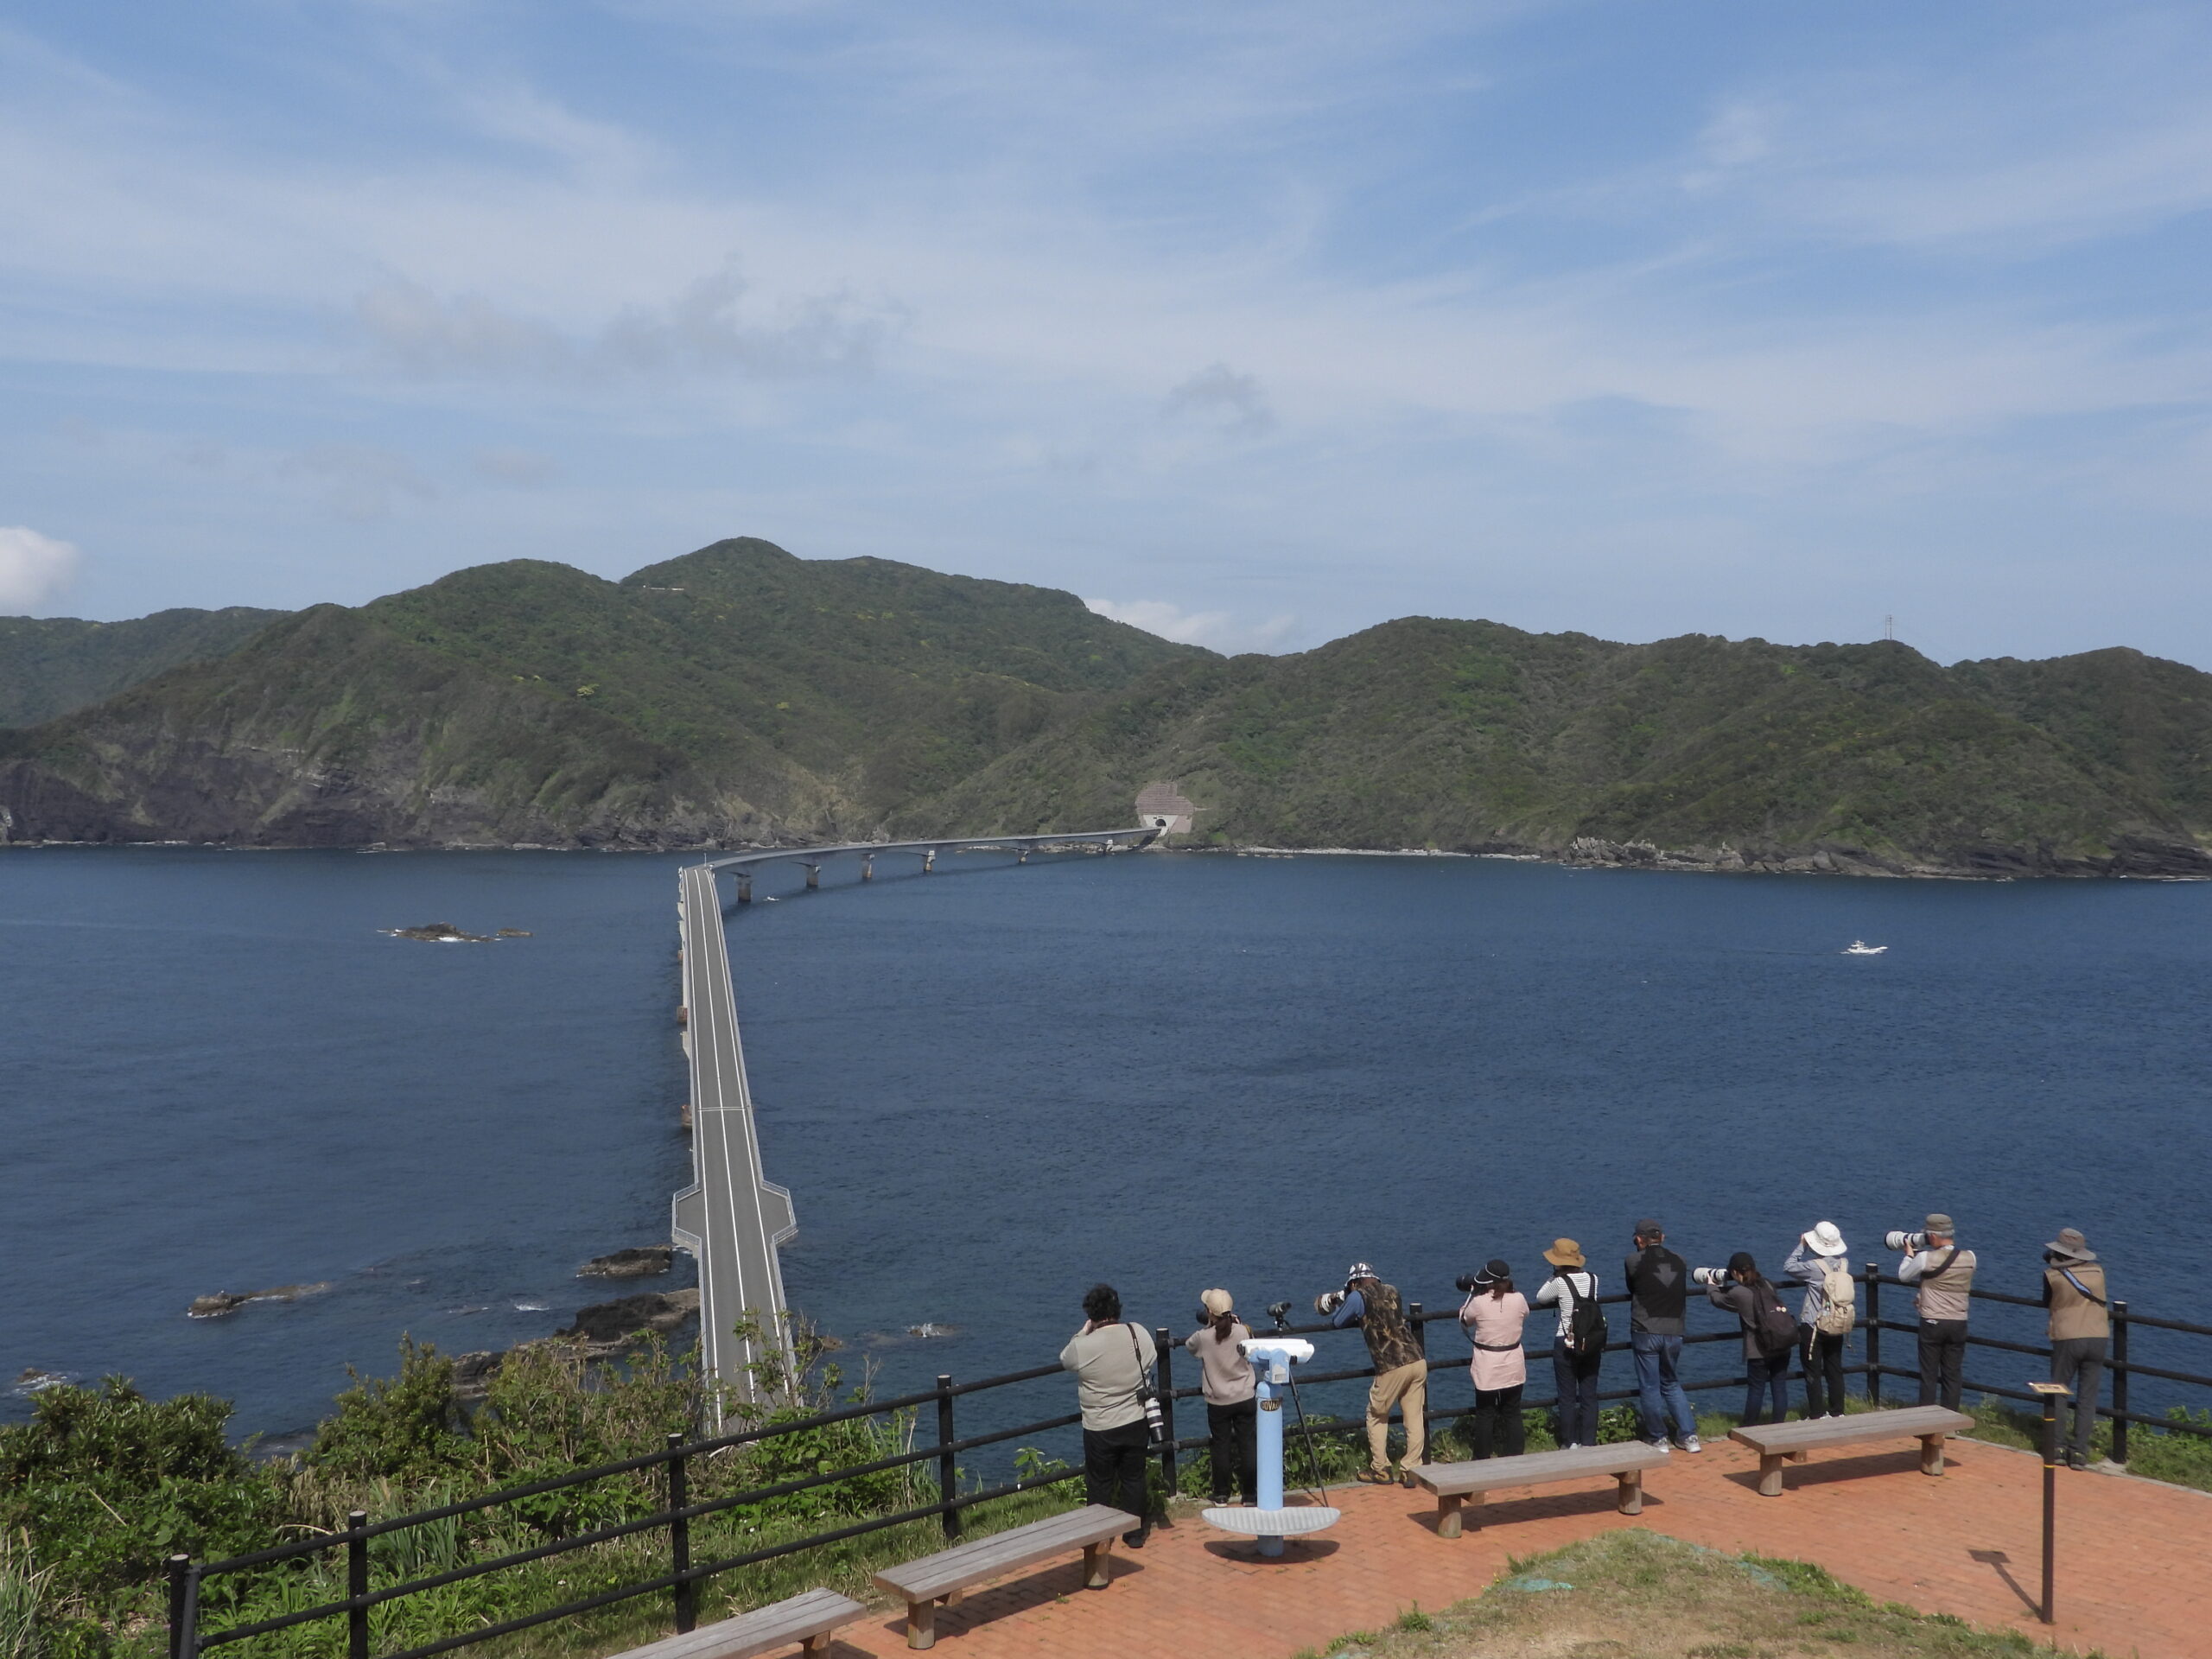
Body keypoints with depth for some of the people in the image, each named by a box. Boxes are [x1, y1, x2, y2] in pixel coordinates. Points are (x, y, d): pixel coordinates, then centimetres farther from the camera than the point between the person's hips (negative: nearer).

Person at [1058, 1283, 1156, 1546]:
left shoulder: (1082, 1346, -21)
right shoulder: (1140, 1334, -12)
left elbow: (1064, 1360, 1)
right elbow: (1151, 1361, 7)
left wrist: (1083, 1333, 10)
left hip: (1099, 1428, -3)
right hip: (1136, 1423, 3)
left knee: (1100, 1483, 14)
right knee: (1134, 1478, 18)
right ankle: (1135, 1533, 28)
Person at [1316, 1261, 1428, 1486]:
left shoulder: (1358, 1297, 1)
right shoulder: (1392, 1291, 17)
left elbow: (1337, 1322, 14)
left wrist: (1340, 1301, 34)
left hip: (1392, 1367, -5)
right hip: (1418, 1361, 5)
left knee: (1377, 1416, 15)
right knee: (1415, 1418, 10)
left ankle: (1380, 1470, 19)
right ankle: (1411, 1470, 8)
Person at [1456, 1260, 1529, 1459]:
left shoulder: (1479, 1302, -16)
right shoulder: (1519, 1299, -9)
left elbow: (1464, 1320, 4)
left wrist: (1472, 1293, 13)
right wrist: (1506, 1289, 18)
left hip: (1487, 1368, -2)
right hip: (1513, 1367, 3)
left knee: (1485, 1415, 8)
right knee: (1513, 1414, 13)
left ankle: (1482, 1460, 12)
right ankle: (1515, 1458, 15)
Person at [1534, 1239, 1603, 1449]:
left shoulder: (1560, 1282, -14)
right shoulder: (1592, 1278, 0)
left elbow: (1540, 1298, 2)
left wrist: (1554, 1275, 3)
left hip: (1566, 1344, -4)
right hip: (1592, 1344, 4)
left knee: (1567, 1396, 6)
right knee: (1589, 1395, 10)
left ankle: (1570, 1443, 11)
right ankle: (1589, 1442, 13)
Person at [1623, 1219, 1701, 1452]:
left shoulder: (1634, 1261, -6)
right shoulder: (1680, 1262, 5)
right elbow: (1683, 1294, 12)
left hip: (1645, 1333, -4)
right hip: (1674, 1333, 4)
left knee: (1649, 1388, 7)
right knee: (1672, 1385, 19)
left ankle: (1658, 1440, 13)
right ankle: (1689, 1436, 15)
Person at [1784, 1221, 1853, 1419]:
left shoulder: (1814, 1267, -21)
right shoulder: (1844, 1264, -3)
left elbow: (1788, 1267, -8)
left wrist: (1801, 1246, 1)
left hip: (1813, 1326, -6)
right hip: (1837, 1327, 6)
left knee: (1813, 1373, 3)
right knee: (1835, 1371, 15)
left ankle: (1817, 1415, 6)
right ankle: (1837, 1412, 22)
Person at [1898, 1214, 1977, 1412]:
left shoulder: (1926, 1258, -15)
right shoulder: (1969, 1258, -2)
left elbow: (1903, 1275, 2)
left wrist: (1910, 1253, 18)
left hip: (1932, 1323, -3)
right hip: (1959, 1324, 4)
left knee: (1929, 1375, 5)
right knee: (1953, 1374, 10)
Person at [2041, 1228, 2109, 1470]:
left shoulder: (2052, 1275, -5)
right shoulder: (2098, 1271, 3)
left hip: (2067, 1339, -2)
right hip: (2097, 1339, 2)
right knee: (2087, 1398, 7)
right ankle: (2080, 1452, 3)